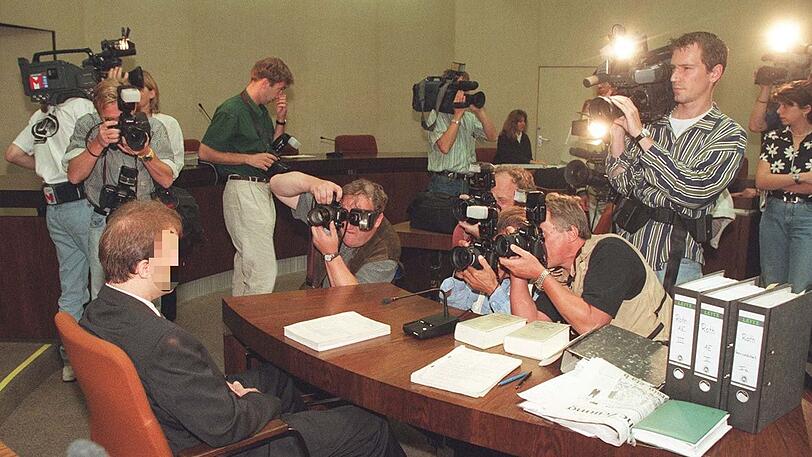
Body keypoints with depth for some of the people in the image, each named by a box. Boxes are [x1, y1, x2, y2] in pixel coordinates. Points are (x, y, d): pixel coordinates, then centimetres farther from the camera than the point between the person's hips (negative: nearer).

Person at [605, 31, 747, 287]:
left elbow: (693, 192, -21)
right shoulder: (654, 124, 8)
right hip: (626, 251, 4)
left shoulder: (728, 135, -4)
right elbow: (623, 184, 5)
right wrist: (617, 134, -7)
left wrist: (640, 135, -20)